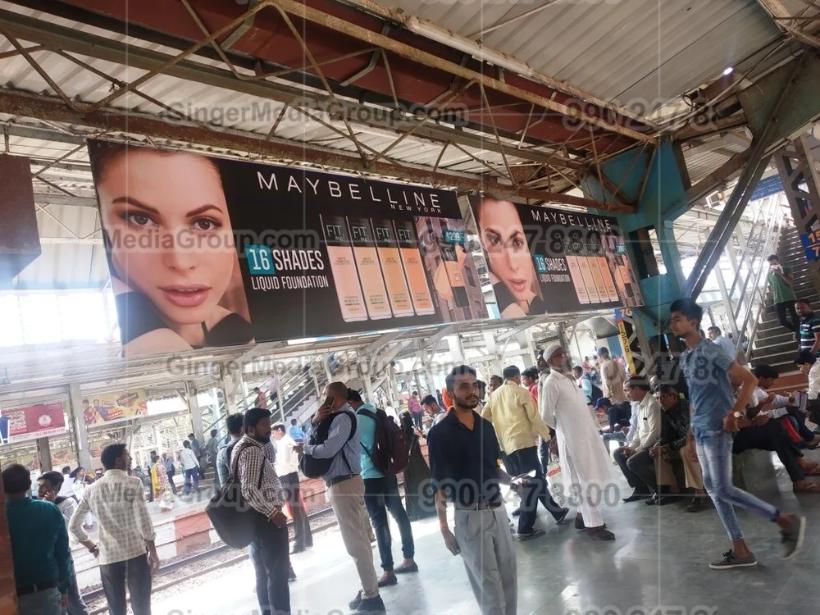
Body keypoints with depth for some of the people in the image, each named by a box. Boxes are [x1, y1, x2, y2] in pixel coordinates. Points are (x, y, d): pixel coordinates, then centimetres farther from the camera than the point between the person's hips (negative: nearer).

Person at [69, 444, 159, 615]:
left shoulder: (91, 490, 6)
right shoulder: (132, 483, -8)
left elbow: (73, 525, 10)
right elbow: (143, 522, -13)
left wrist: (92, 547, 20)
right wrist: (153, 552, -6)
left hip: (108, 556, 4)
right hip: (136, 552, -4)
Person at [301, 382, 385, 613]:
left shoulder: (343, 417, -15)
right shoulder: (336, 418, 15)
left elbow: (328, 449, -24)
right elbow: (315, 439, 16)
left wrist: (304, 448, -7)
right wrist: (316, 421, -1)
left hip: (344, 484, -10)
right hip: (341, 484, 10)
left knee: (355, 542, -6)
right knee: (359, 539, 15)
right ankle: (369, 590, 24)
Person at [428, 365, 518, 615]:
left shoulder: (486, 426, 6)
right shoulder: (440, 433, -10)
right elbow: (439, 484, -8)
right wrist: (444, 528, -8)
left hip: (497, 510, 5)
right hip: (468, 516, -5)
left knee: (508, 577, 13)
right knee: (488, 583, 4)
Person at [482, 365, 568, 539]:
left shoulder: (494, 395, 10)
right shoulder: (521, 392, -6)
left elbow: (484, 419, 11)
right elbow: (535, 418, -7)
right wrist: (548, 437, 4)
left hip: (505, 446, 7)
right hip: (523, 443, -7)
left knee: (536, 480, 17)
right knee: (533, 482, -1)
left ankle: (557, 512, 27)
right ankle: (525, 528, -3)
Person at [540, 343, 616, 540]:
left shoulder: (568, 379, 12)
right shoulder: (551, 383, -14)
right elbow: (546, 415, -13)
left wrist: (592, 425, 9)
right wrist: (562, 427, 2)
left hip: (588, 433, 8)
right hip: (572, 437, -8)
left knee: (592, 477, 14)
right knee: (587, 480, -4)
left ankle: (584, 516, 27)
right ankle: (593, 524, 4)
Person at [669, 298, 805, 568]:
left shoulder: (710, 351, -14)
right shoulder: (684, 357, 12)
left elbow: (750, 380, -16)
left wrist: (734, 414, -19)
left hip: (716, 429, -9)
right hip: (701, 431, 9)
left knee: (724, 489, -8)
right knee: (712, 489, 9)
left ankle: (787, 521, 7)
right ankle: (740, 550, 15)